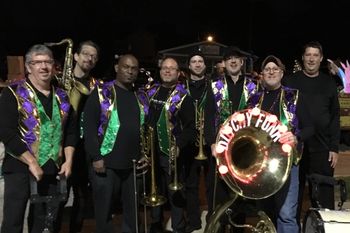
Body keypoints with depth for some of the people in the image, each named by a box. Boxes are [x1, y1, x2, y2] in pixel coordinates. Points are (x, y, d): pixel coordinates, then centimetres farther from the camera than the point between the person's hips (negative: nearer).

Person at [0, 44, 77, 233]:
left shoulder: (61, 96, 10)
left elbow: (71, 131, 14)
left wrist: (68, 160, 2)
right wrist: (32, 162, -16)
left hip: (52, 169, 4)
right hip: (20, 168, -4)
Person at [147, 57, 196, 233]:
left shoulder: (183, 97, -5)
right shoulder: (150, 93, 9)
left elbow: (190, 128, -10)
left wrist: (178, 145, -23)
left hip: (170, 153, -4)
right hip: (151, 151, 5)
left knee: (174, 194, 3)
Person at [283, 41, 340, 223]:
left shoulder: (328, 83, 9)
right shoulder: (290, 81, 3)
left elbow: (335, 117, 7)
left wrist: (334, 148, 0)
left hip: (322, 149, 1)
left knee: (324, 198, 4)